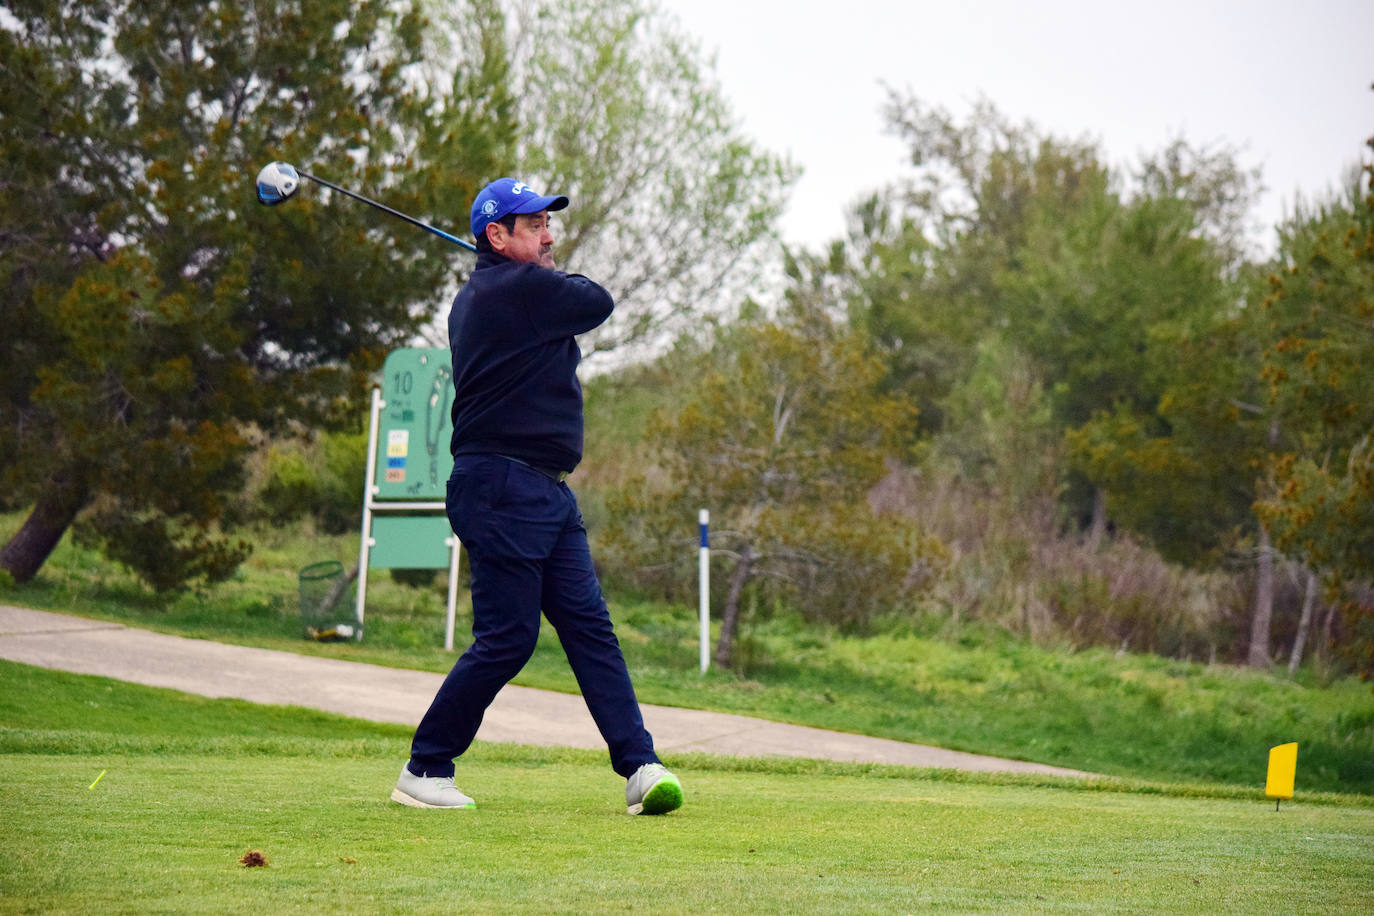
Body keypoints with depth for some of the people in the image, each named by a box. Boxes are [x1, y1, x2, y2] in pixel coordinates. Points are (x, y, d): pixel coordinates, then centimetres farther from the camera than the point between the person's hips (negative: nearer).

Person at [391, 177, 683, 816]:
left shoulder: (477, 296, 18)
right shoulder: (523, 288, -12)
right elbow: (598, 303, 0)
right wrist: (562, 277, 19)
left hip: (546, 496, 10)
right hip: (502, 490, -10)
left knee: (588, 625, 1)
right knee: (506, 637, -7)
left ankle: (639, 767, -6)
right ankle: (423, 772, 4)